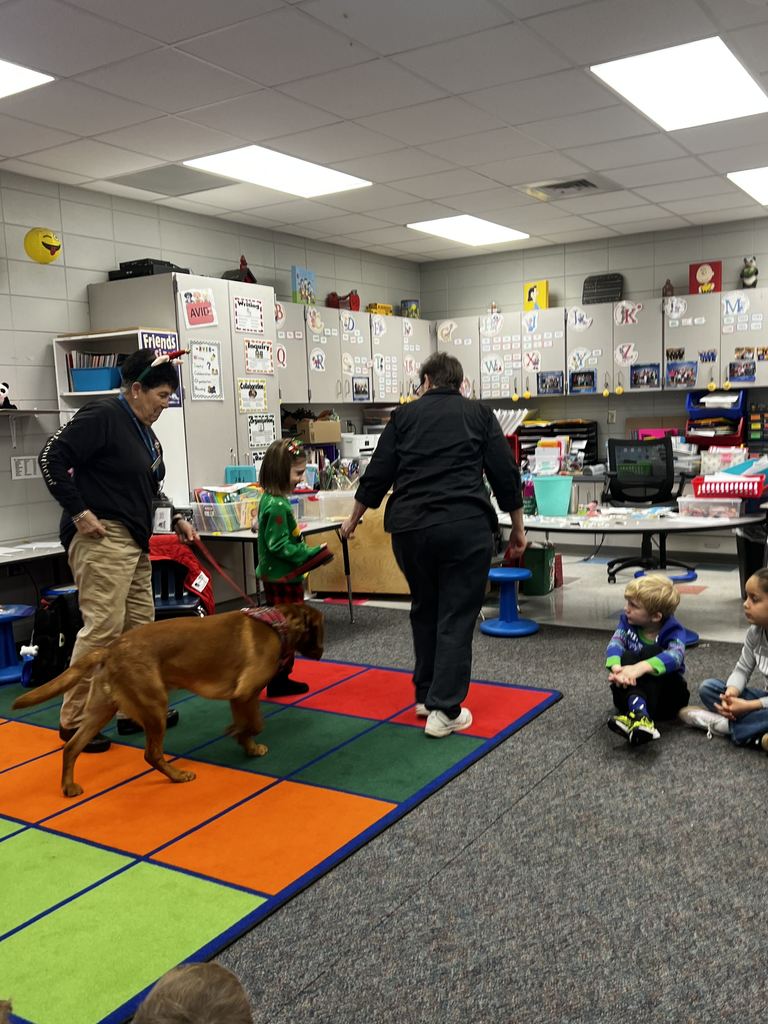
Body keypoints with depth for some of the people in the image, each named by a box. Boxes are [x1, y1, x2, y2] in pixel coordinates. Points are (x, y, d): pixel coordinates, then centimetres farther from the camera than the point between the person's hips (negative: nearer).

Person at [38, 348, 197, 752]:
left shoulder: (144, 431, 17)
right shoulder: (102, 415, -11)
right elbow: (51, 458, -17)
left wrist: (176, 518, 14)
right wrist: (78, 512, -18)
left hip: (134, 543, 10)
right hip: (101, 538, -10)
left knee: (140, 628, 13)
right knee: (102, 628, -10)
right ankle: (73, 720, 2)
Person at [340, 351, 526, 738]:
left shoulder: (404, 415, 12)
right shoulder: (480, 415, 11)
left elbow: (377, 475, 11)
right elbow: (506, 474, 6)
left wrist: (353, 519, 24)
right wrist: (518, 528, 15)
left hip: (410, 527, 2)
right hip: (466, 526, -2)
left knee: (424, 609, 20)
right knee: (457, 617, 5)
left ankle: (425, 695, 29)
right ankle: (444, 711, 3)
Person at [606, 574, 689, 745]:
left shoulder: (673, 630, -12)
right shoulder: (627, 621, -1)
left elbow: (675, 656, -35)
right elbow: (615, 644, -19)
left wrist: (642, 667, -53)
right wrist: (616, 667, -43)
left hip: (665, 695, -3)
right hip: (631, 692, 3)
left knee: (651, 653, -29)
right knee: (626, 657, -27)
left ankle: (634, 718, -51)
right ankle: (638, 711, -53)